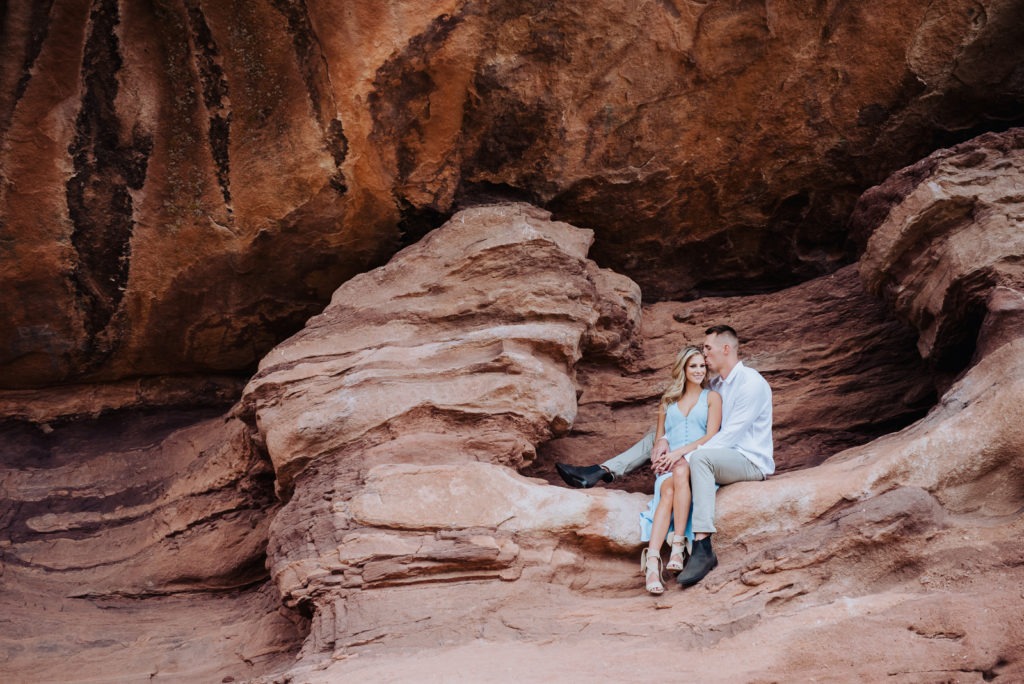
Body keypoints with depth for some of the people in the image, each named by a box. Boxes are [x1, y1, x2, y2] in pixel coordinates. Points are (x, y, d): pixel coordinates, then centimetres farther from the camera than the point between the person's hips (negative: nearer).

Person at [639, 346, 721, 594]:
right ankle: (652, 560, -53)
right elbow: (659, 437, 24)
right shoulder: (668, 400, 25)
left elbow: (711, 436, 2)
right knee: (667, 493, -34)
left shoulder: (712, 397, 15)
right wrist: (661, 454, 0)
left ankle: (678, 546, -46)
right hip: (669, 465, 2)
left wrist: (680, 452, -12)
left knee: (681, 471, -40)